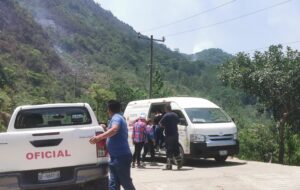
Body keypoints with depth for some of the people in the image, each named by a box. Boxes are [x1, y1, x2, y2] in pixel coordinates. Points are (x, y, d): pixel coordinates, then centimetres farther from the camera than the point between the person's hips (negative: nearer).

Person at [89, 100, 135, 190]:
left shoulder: (116, 117, -12)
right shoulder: (118, 118, 21)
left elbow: (114, 130, -34)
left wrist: (99, 137, -43)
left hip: (121, 157, -10)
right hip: (115, 157, 10)